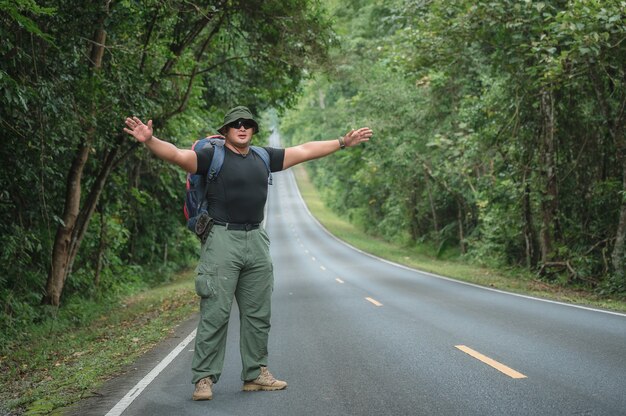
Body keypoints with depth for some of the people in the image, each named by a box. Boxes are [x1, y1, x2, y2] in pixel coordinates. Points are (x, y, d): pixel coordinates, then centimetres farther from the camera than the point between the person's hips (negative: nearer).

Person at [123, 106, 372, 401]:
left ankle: (255, 374, 22)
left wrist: (343, 142, 25)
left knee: (258, 313, 11)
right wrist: (150, 140, -34)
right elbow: (176, 155, -16)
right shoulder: (212, 157, -2)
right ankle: (204, 379, 0)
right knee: (215, 313, -7)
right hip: (223, 241, -6)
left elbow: (304, 151, 21)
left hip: (257, 243, 6)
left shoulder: (263, 158, 14)